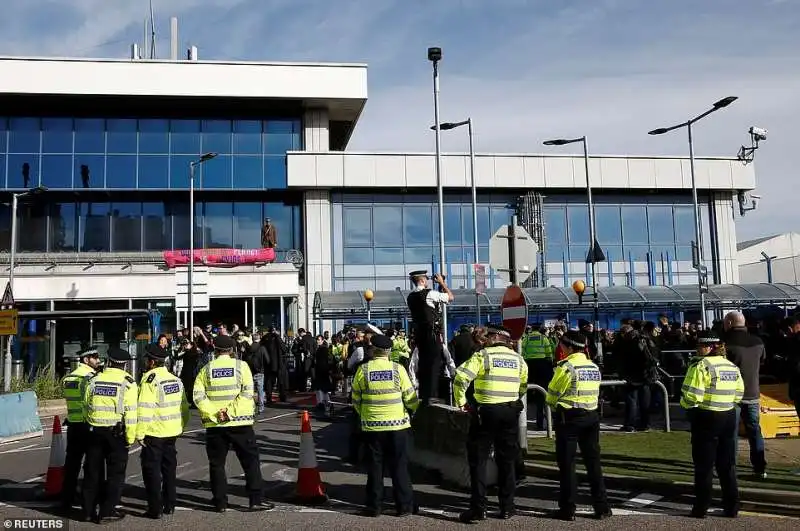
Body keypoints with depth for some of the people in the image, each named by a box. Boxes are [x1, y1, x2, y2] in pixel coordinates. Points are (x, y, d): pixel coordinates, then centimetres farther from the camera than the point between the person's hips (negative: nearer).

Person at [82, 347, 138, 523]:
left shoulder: (94, 380, 4)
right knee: (115, 472, 5)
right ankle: (107, 512, 6)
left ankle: (89, 510, 21)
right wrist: (130, 437, -7)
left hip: (94, 431, 4)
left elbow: (86, 406, 9)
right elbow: (131, 413, -12)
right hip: (116, 432, -4)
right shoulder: (128, 383, -9)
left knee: (92, 471, 14)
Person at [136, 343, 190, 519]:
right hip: (173, 432, 7)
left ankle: (155, 509, 5)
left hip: (154, 433, -7)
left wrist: (140, 433, -16)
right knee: (169, 468, 16)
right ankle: (169, 505, 23)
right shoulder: (175, 379, 9)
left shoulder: (150, 379, -13)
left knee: (152, 470, 3)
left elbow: (144, 409, -20)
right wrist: (181, 427, 20)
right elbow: (184, 406, 12)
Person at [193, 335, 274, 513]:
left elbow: (198, 396, -7)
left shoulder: (206, 370, 4)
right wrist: (230, 412, -14)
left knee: (217, 463, 12)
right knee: (250, 461, 5)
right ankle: (256, 500, 3)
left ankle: (220, 502, 15)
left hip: (214, 424, 2)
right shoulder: (241, 366, 0)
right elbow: (247, 393, -13)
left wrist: (214, 414, -10)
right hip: (240, 422, -2)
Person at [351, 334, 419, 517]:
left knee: (374, 466, 11)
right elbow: (410, 397, -3)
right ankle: (404, 506, 14)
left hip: (371, 426, 1)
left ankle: (374, 506, 16)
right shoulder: (398, 369, -7)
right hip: (398, 425, 0)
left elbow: (356, 399, 3)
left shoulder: (363, 370, -5)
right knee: (399, 466, 9)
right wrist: (417, 409, 19)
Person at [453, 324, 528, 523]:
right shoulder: (518, 359, 6)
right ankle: (507, 507, 20)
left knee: (478, 460, 5)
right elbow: (524, 386, 14)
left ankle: (478, 508, 5)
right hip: (510, 412, 4)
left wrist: (461, 401, -5)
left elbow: (461, 377, -17)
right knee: (507, 460, 15)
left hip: (485, 411, -4)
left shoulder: (482, 355, -7)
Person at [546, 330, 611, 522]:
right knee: (593, 461, 12)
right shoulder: (595, 367, 7)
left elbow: (551, 395, -7)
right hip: (591, 416, 6)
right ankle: (602, 507, 15)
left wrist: (554, 405, 13)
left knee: (567, 463, 3)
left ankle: (568, 509, 7)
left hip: (568, 418, -6)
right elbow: (595, 393, 9)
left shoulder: (566, 367, -13)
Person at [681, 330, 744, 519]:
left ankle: (701, 508, 11)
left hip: (706, 418, -6)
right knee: (727, 464, 14)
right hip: (728, 417, 6)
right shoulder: (732, 366, 8)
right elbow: (739, 393, 12)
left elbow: (692, 395, -20)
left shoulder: (701, 365, -15)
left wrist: (685, 404, -1)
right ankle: (732, 507, 19)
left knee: (704, 464, 4)